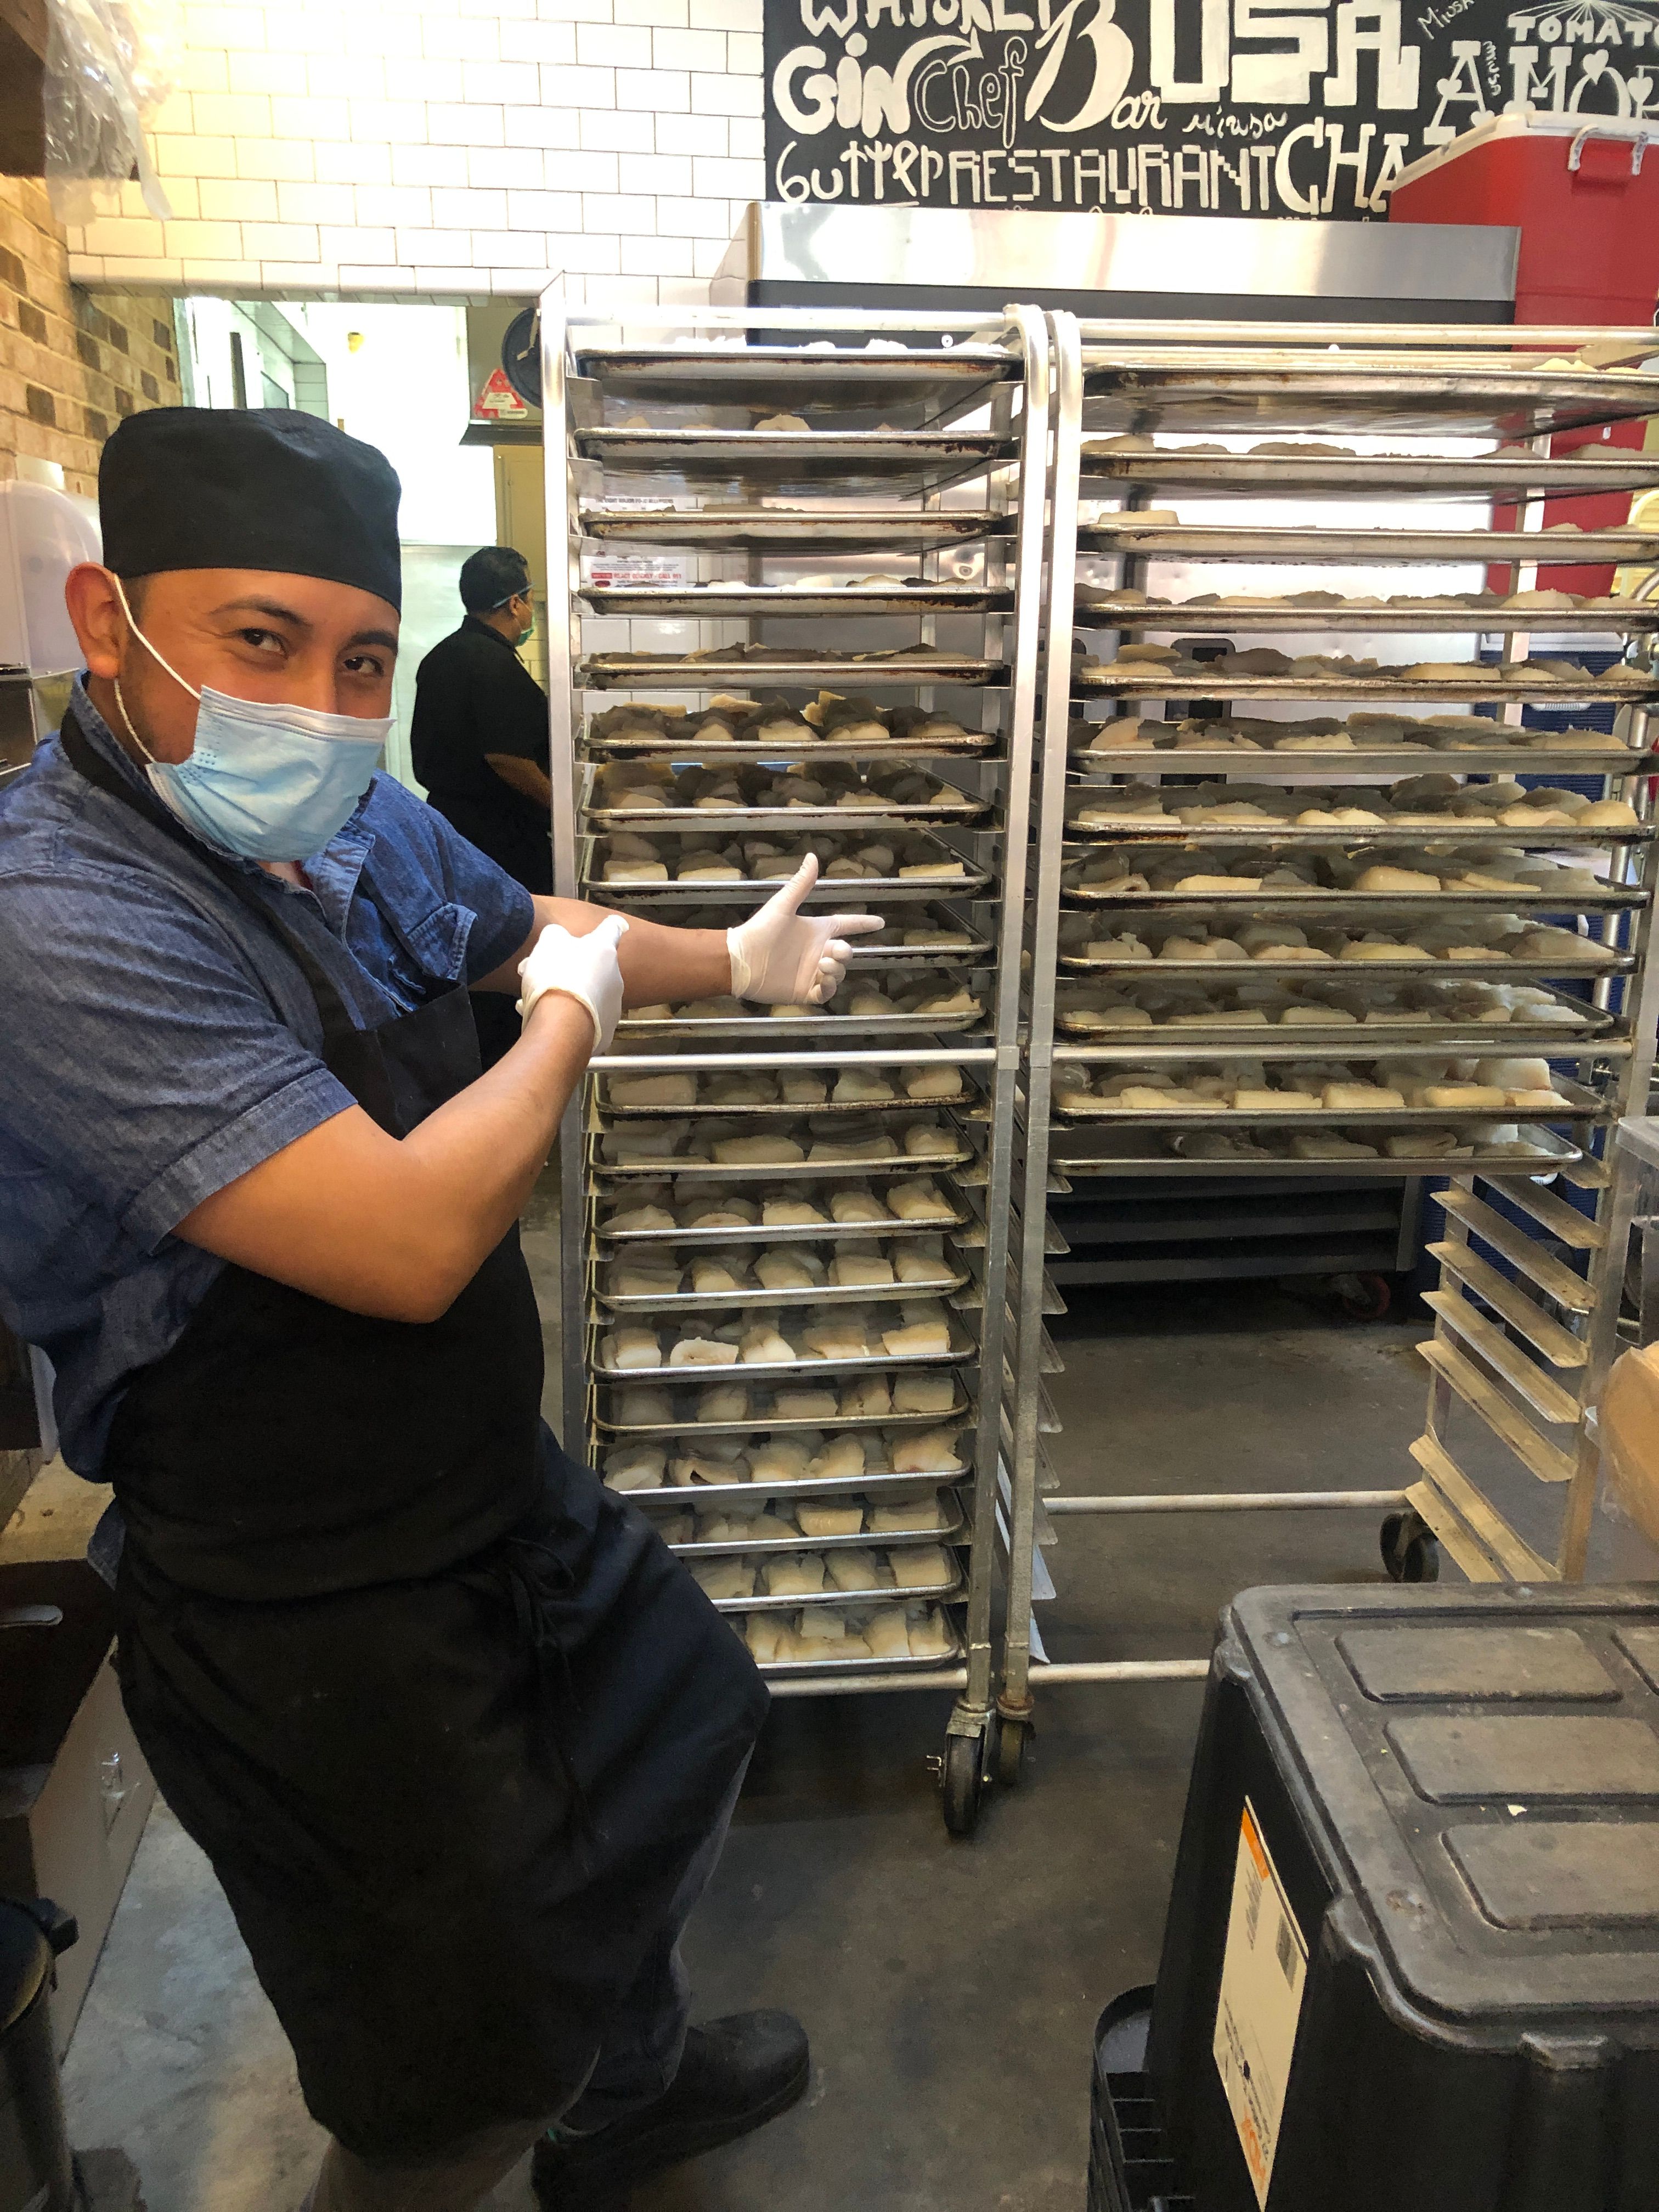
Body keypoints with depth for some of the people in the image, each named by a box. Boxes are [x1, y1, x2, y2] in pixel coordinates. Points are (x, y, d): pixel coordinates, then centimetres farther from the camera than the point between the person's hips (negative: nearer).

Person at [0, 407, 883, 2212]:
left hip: (498, 1480, 9)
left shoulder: (360, 827, -3)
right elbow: (409, 1241, -35)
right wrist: (573, 1017, -17)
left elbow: (531, 925, 18)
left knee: (686, 1724, 29)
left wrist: (737, 961, 33)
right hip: (312, 1605, -9)